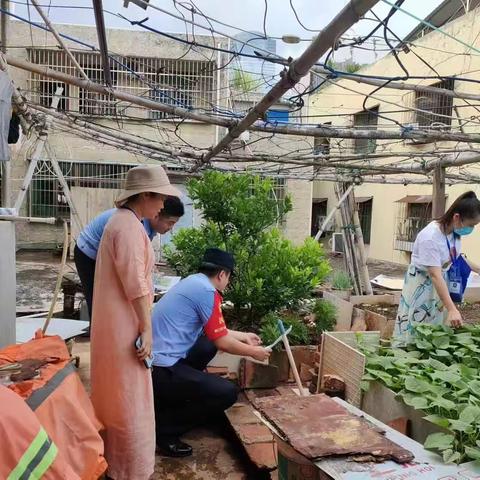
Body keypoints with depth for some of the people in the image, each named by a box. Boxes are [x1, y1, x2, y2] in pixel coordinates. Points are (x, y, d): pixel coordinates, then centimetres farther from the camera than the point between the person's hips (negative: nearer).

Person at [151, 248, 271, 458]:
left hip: (155, 360, 10)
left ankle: (170, 399, 23)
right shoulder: (207, 291, -15)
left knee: (208, 345, 25)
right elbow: (222, 341, -9)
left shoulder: (193, 281, 14)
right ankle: (163, 428, -2)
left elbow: (214, 331, 26)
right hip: (161, 370, -10)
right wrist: (253, 352, 8)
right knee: (227, 393, -10)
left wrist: (243, 336, 34)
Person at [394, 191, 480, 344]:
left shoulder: (455, 232, -6)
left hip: (441, 282, 8)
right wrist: (452, 309, -37)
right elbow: (435, 276, -34)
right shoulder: (431, 237, -31)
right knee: (416, 330, -1)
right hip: (422, 285, -7)